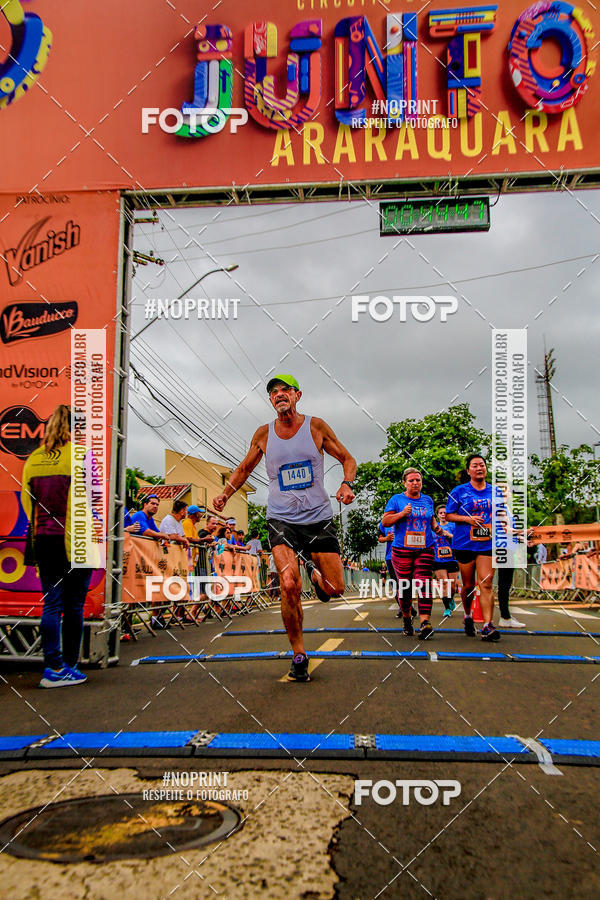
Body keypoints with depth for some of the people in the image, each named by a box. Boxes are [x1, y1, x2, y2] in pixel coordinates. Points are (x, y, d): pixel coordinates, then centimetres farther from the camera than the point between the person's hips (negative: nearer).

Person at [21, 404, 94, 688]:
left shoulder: (33, 459, 8)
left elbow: (27, 502, 11)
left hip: (43, 539, 5)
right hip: (75, 541, -4)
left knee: (51, 604, 8)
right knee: (74, 605, 5)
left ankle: (53, 667, 7)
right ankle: (68, 667, 12)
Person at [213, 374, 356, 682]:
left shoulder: (315, 426, -1)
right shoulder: (264, 434, 3)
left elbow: (347, 459, 7)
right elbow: (244, 468, 18)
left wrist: (347, 485, -12)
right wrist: (225, 494, 2)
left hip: (319, 518, 0)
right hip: (282, 520, 0)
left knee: (334, 589, -2)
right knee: (290, 585, -19)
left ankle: (315, 573, 36)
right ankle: (298, 655, -2)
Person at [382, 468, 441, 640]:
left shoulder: (427, 500, 15)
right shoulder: (396, 500, 4)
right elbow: (385, 522, -1)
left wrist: (437, 528, 10)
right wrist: (402, 514, -13)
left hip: (425, 549, 1)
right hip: (402, 550, -1)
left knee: (423, 585, -13)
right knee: (405, 587, 3)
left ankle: (425, 623, -20)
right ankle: (407, 619, 24)